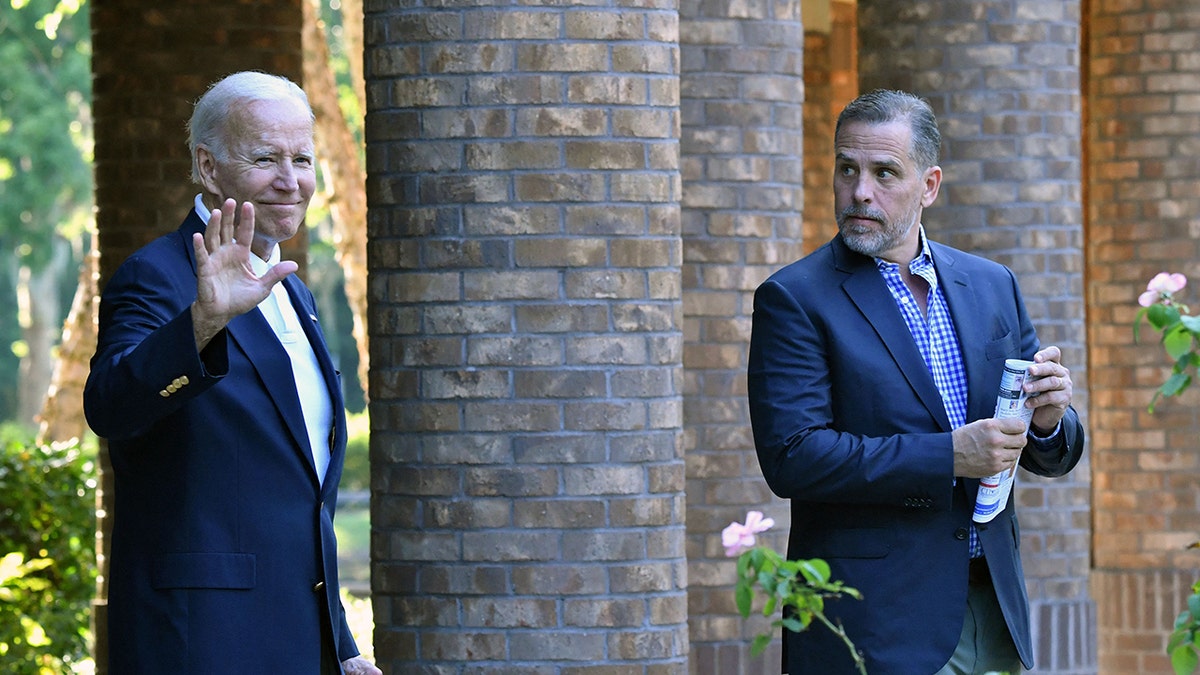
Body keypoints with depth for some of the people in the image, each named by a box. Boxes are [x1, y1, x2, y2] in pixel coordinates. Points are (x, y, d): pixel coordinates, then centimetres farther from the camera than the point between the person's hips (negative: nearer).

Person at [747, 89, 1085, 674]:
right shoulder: (794, 300, -5)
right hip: (874, 626, -5)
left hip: (993, 619, 5)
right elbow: (792, 457, -16)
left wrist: (1050, 419, -8)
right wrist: (948, 456, -19)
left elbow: (1051, 457, 15)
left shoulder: (992, 286, 11)